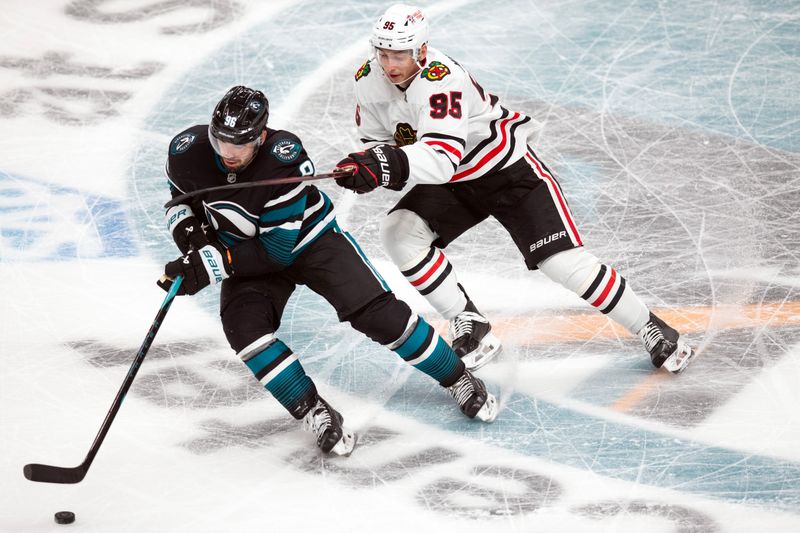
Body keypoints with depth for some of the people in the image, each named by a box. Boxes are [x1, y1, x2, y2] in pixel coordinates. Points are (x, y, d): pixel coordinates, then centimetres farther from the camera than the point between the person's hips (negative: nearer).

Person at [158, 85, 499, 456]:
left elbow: (277, 250, -31)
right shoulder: (187, 151, -22)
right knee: (244, 325, -25)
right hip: (245, 250, 3)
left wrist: (211, 264, -36)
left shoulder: (284, 159, -35)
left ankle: (457, 378, 6)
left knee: (376, 312, -14)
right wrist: (188, 230, -19)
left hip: (309, 239, -3)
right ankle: (314, 413, -14)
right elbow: (181, 199, 3)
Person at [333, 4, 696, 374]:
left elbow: (444, 156, -46)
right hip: (451, 182, 7)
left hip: (508, 167, -7)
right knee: (398, 232, -18)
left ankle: (650, 328, 4)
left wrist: (390, 165, -61)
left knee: (564, 262, -14)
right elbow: (375, 140, 4)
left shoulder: (441, 80, -34)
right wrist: (368, 166, -19)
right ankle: (471, 327, -6)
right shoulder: (369, 81, -11)